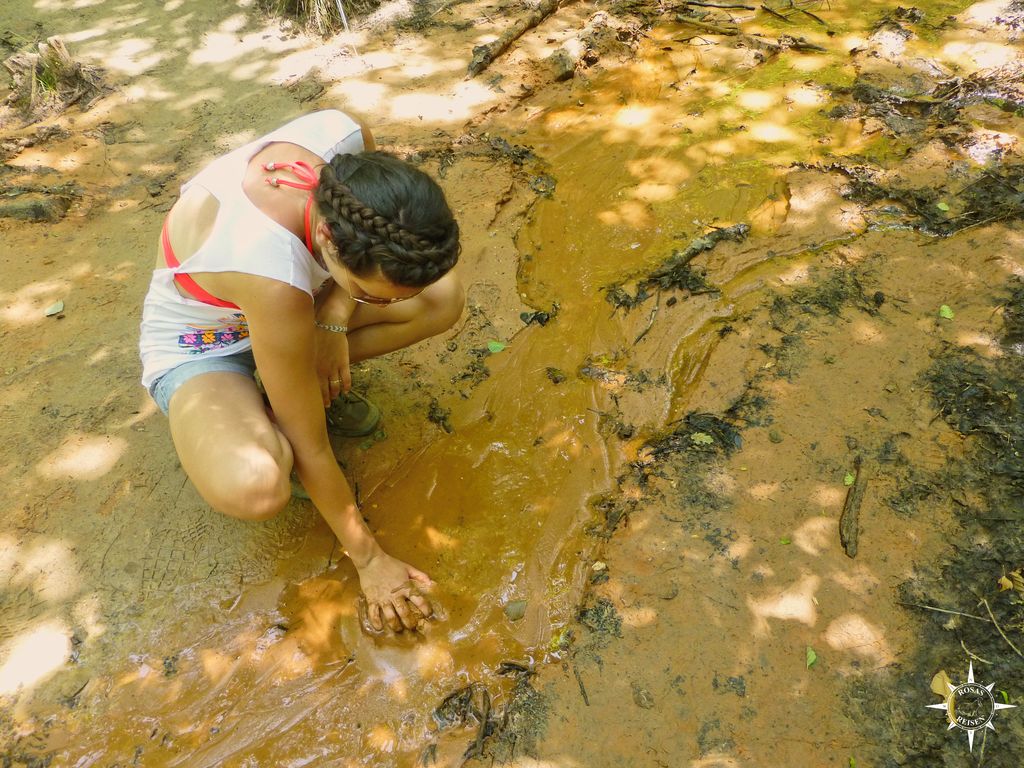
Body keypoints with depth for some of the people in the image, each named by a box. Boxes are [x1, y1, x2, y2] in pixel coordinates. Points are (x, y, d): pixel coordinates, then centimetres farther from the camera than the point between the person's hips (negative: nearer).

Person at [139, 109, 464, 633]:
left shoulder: (346, 137, -29)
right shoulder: (274, 279, -43)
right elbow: (309, 449, -31)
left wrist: (336, 317, -18)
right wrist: (367, 559, -20)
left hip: (295, 300, 6)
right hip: (199, 345, -6)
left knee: (444, 299, -13)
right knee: (254, 488, -37)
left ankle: (309, 374, 0)